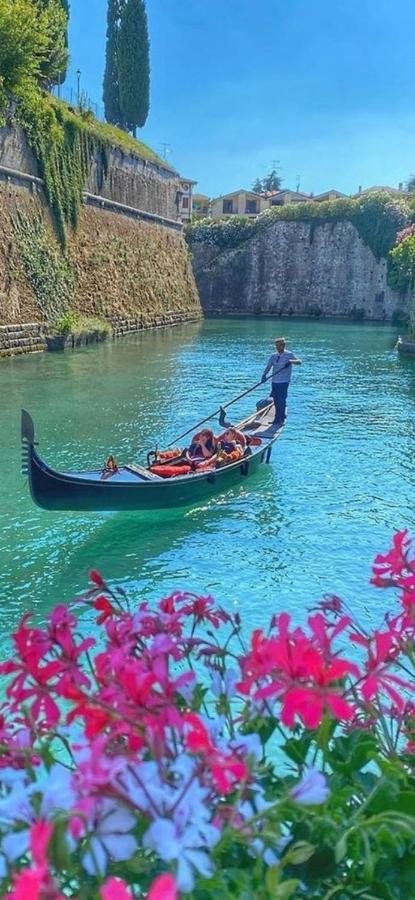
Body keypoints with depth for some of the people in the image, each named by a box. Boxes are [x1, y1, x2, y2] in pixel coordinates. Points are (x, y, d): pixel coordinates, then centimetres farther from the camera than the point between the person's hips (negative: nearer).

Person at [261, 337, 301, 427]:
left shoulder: (289, 355, -2)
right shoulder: (274, 356, 11)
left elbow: (299, 362, -13)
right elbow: (268, 366, 4)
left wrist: (291, 361, -32)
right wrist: (264, 374, -15)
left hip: (284, 382, -5)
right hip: (275, 382, 5)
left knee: (281, 401, -7)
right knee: (276, 401, 9)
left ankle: (278, 420, -4)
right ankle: (281, 418, 23)